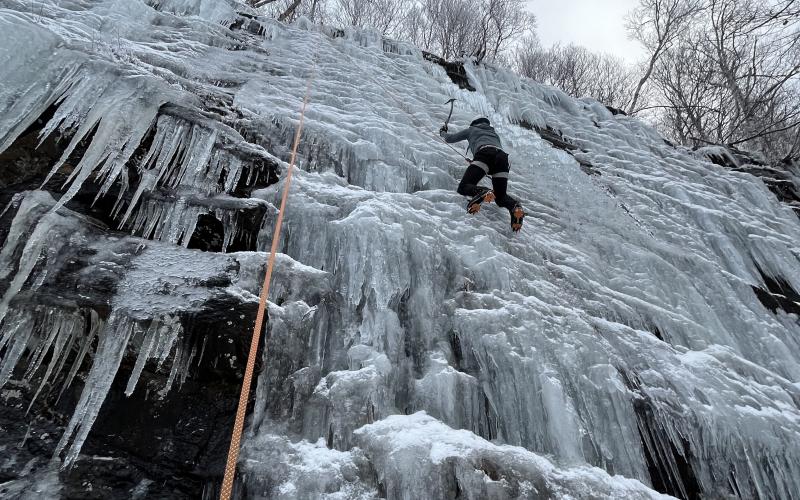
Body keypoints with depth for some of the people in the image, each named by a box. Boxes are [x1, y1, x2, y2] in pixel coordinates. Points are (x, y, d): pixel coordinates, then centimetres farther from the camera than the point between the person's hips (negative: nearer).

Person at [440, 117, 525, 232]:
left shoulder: (472, 129, 33)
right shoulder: (494, 133, 44)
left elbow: (449, 139, 39)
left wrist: (443, 132, 62)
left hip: (485, 153, -4)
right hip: (503, 156, 4)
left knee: (463, 187, -9)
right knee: (501, 197, 12)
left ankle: (482, 192, -42)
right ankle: (514, 206, -23)